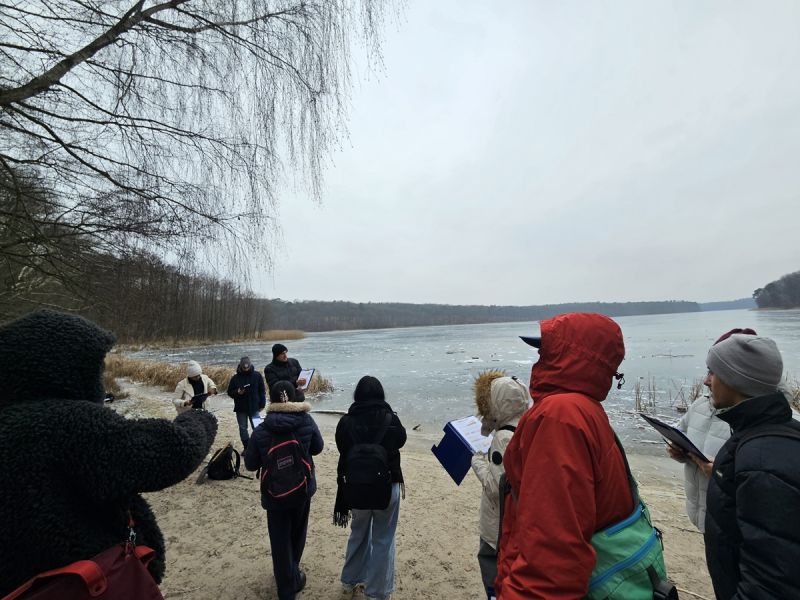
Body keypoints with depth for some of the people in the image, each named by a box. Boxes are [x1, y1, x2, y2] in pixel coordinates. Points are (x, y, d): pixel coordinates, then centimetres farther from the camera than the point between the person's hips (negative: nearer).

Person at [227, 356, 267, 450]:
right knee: (243, 428, 9)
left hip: (254, 407, -1)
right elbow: (230, 392, 3)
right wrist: (237, 392, -18)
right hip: (240, 408, 1)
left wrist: (262, 404, -1)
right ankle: (246, 447, 22)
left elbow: (262, 391, 1)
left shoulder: (257, 375, -4)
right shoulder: (235, 378, -3)